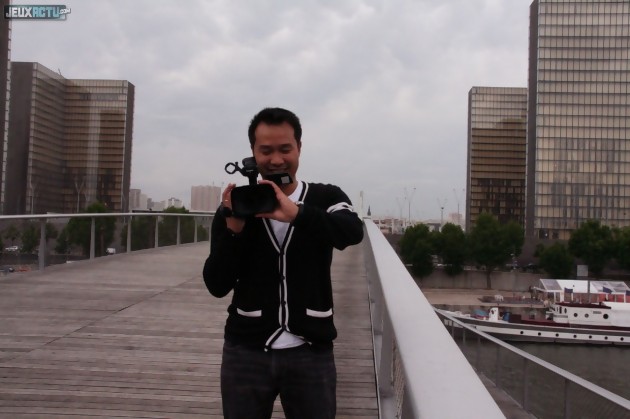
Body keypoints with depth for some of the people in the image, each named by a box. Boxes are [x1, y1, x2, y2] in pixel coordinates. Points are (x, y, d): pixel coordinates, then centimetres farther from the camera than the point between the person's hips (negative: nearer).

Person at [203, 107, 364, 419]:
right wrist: (234, 229, -19)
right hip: (246, 352, 1)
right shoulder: (235, 207, 1)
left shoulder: (326, 198, 0)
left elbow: (352, 233, -21)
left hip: (311, 354, -1)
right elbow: (217, 286, -4)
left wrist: (295, 212, -36)